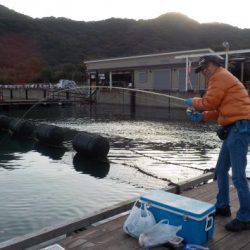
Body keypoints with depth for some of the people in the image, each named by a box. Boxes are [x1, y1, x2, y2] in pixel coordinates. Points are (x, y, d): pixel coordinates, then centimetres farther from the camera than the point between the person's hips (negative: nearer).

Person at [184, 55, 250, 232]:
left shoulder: (220, 76, -7)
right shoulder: (223, 78, 24)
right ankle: (222, 206, 28)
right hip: (234, 128, 11)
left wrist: (192, 102, 6)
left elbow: (209, 102, -12)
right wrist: (202, 116, 12)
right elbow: (221, 109, 21)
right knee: (221, 170, 16)